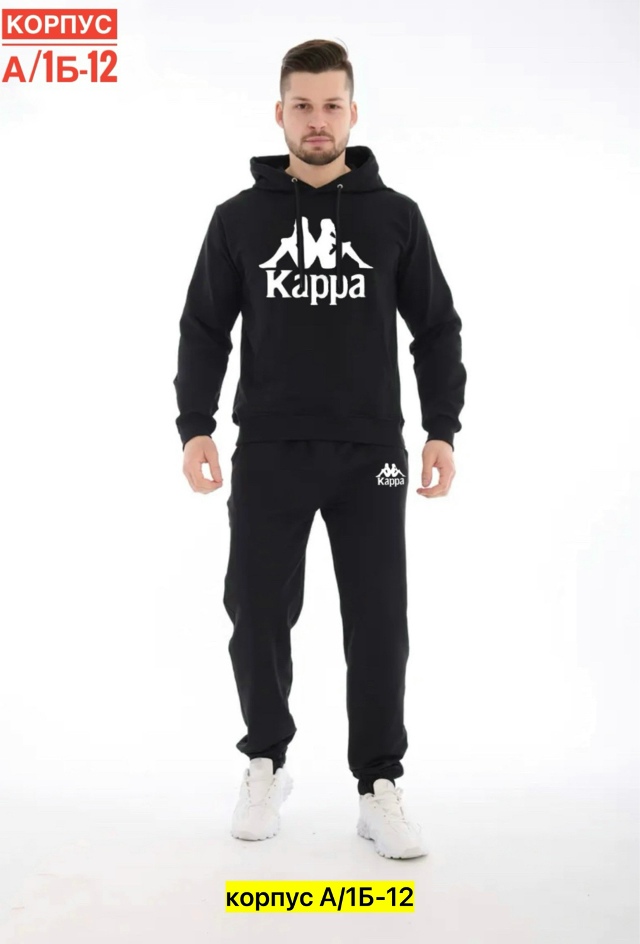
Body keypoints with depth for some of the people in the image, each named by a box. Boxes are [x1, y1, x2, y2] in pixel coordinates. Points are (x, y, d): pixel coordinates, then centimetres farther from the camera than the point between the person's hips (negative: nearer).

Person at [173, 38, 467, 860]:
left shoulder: (395, 215, 5)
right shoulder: (239, 217, 5)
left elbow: (437, 329, 6)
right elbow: (205, 329, 6)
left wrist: (442, 431, -3)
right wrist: (194, 428, -5)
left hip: (370, 453, 0)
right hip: (269, 454, 0)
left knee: (379, 622, 0)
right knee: (258, 615, 3)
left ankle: (379, 787, 13)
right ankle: (266, 766, 25)